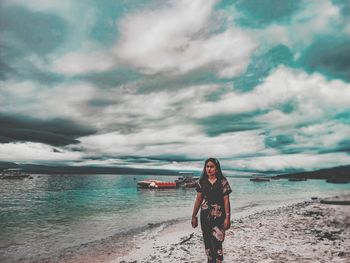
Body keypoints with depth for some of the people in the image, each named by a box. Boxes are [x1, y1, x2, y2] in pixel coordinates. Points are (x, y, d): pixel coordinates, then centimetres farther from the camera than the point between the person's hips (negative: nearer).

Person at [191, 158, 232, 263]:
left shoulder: (223, 182, -5)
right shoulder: (202, 182, 3)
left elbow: (226, 200, -5)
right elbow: (198, 199, 6)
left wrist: (227, 217, -10)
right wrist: (194, 216, 7)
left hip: (218, 216, -3)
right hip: (205, 216, 3)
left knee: (217, 242, -8)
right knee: (207, 242, 11)